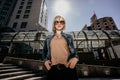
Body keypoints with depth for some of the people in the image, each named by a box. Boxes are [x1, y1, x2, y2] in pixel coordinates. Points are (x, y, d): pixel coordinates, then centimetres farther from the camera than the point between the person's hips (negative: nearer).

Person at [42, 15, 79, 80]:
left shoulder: (69, 37, 12)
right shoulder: (48, 38, 12)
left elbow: (73, 50, 13)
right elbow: (44, 51, 17)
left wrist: (75, 58, -8)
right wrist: (45, 60, -2)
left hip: (68, 69, 1)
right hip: (53, 69, 0)